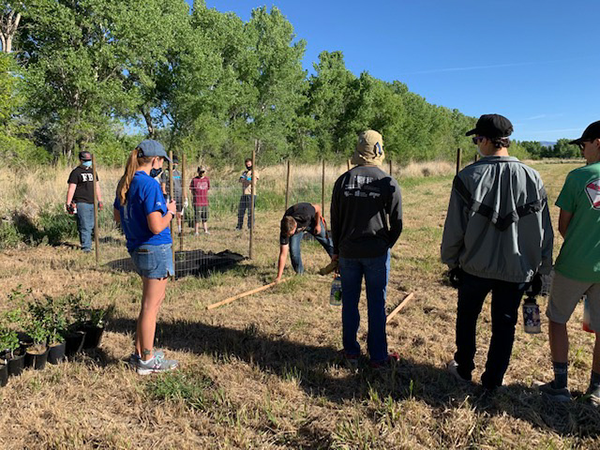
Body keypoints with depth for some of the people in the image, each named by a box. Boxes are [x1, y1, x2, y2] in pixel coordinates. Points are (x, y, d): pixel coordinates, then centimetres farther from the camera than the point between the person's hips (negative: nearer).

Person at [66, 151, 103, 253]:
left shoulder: (92, 171, 19)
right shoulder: (76, 172, -1)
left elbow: (97, 187, 24)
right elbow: (71, 189, -6)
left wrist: (100, 201, 22)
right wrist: (68, 204, -11)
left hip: (93, 203, 6)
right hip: (82, 203, -6)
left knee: (91, 226, 8)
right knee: (85, 227, -8)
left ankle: (87, 246, 16)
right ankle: (86, 248, -6)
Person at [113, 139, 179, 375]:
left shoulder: (125, 183, 8)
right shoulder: (150, 185, -19)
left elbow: (118, 217, 18)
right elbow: (157, 227, -24)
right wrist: (169, 212, -6)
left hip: (136, 249, 9)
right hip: (156, 250, -9)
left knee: (155, 301, 22)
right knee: (150, 306, 3)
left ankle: (140, 353, 31)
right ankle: (147, 360, 17)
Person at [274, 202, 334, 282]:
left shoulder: (305, 216, -47)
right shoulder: (285, 230, -37)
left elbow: (317, 208, -24)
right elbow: (283, 255, -33)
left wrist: (318, 224, -17)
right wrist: (278, 277, -35)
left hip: (312, 220, 0)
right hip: (298, 227, 1)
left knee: (326, 241, 8)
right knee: (293, 249, -15)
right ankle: (299, 273, 7)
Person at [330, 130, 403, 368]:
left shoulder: (343, 181, 0)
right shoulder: (389, 184, -7)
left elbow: (335, 220, 4)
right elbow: (397, 223, -3)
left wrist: (336, 249, 15)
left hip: (348, 252, 2)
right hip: (377, 253, -2)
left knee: (349, 303, 12)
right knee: (376, 305, 7)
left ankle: (351, 351, 23)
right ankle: (378, 356, 17)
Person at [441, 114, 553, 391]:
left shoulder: (468, 177, -14)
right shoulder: (532, 178, -7)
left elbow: (454, 228, -10)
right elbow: (544, 231, -1)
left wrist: (451, 262, 5)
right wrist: (541, 270, 11)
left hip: (475, 266, -1)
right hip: (517, 270, 2)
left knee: (466, 318, 20)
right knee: (504, 325, 15)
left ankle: (464, 370, 36)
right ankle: (492, 381, 27)